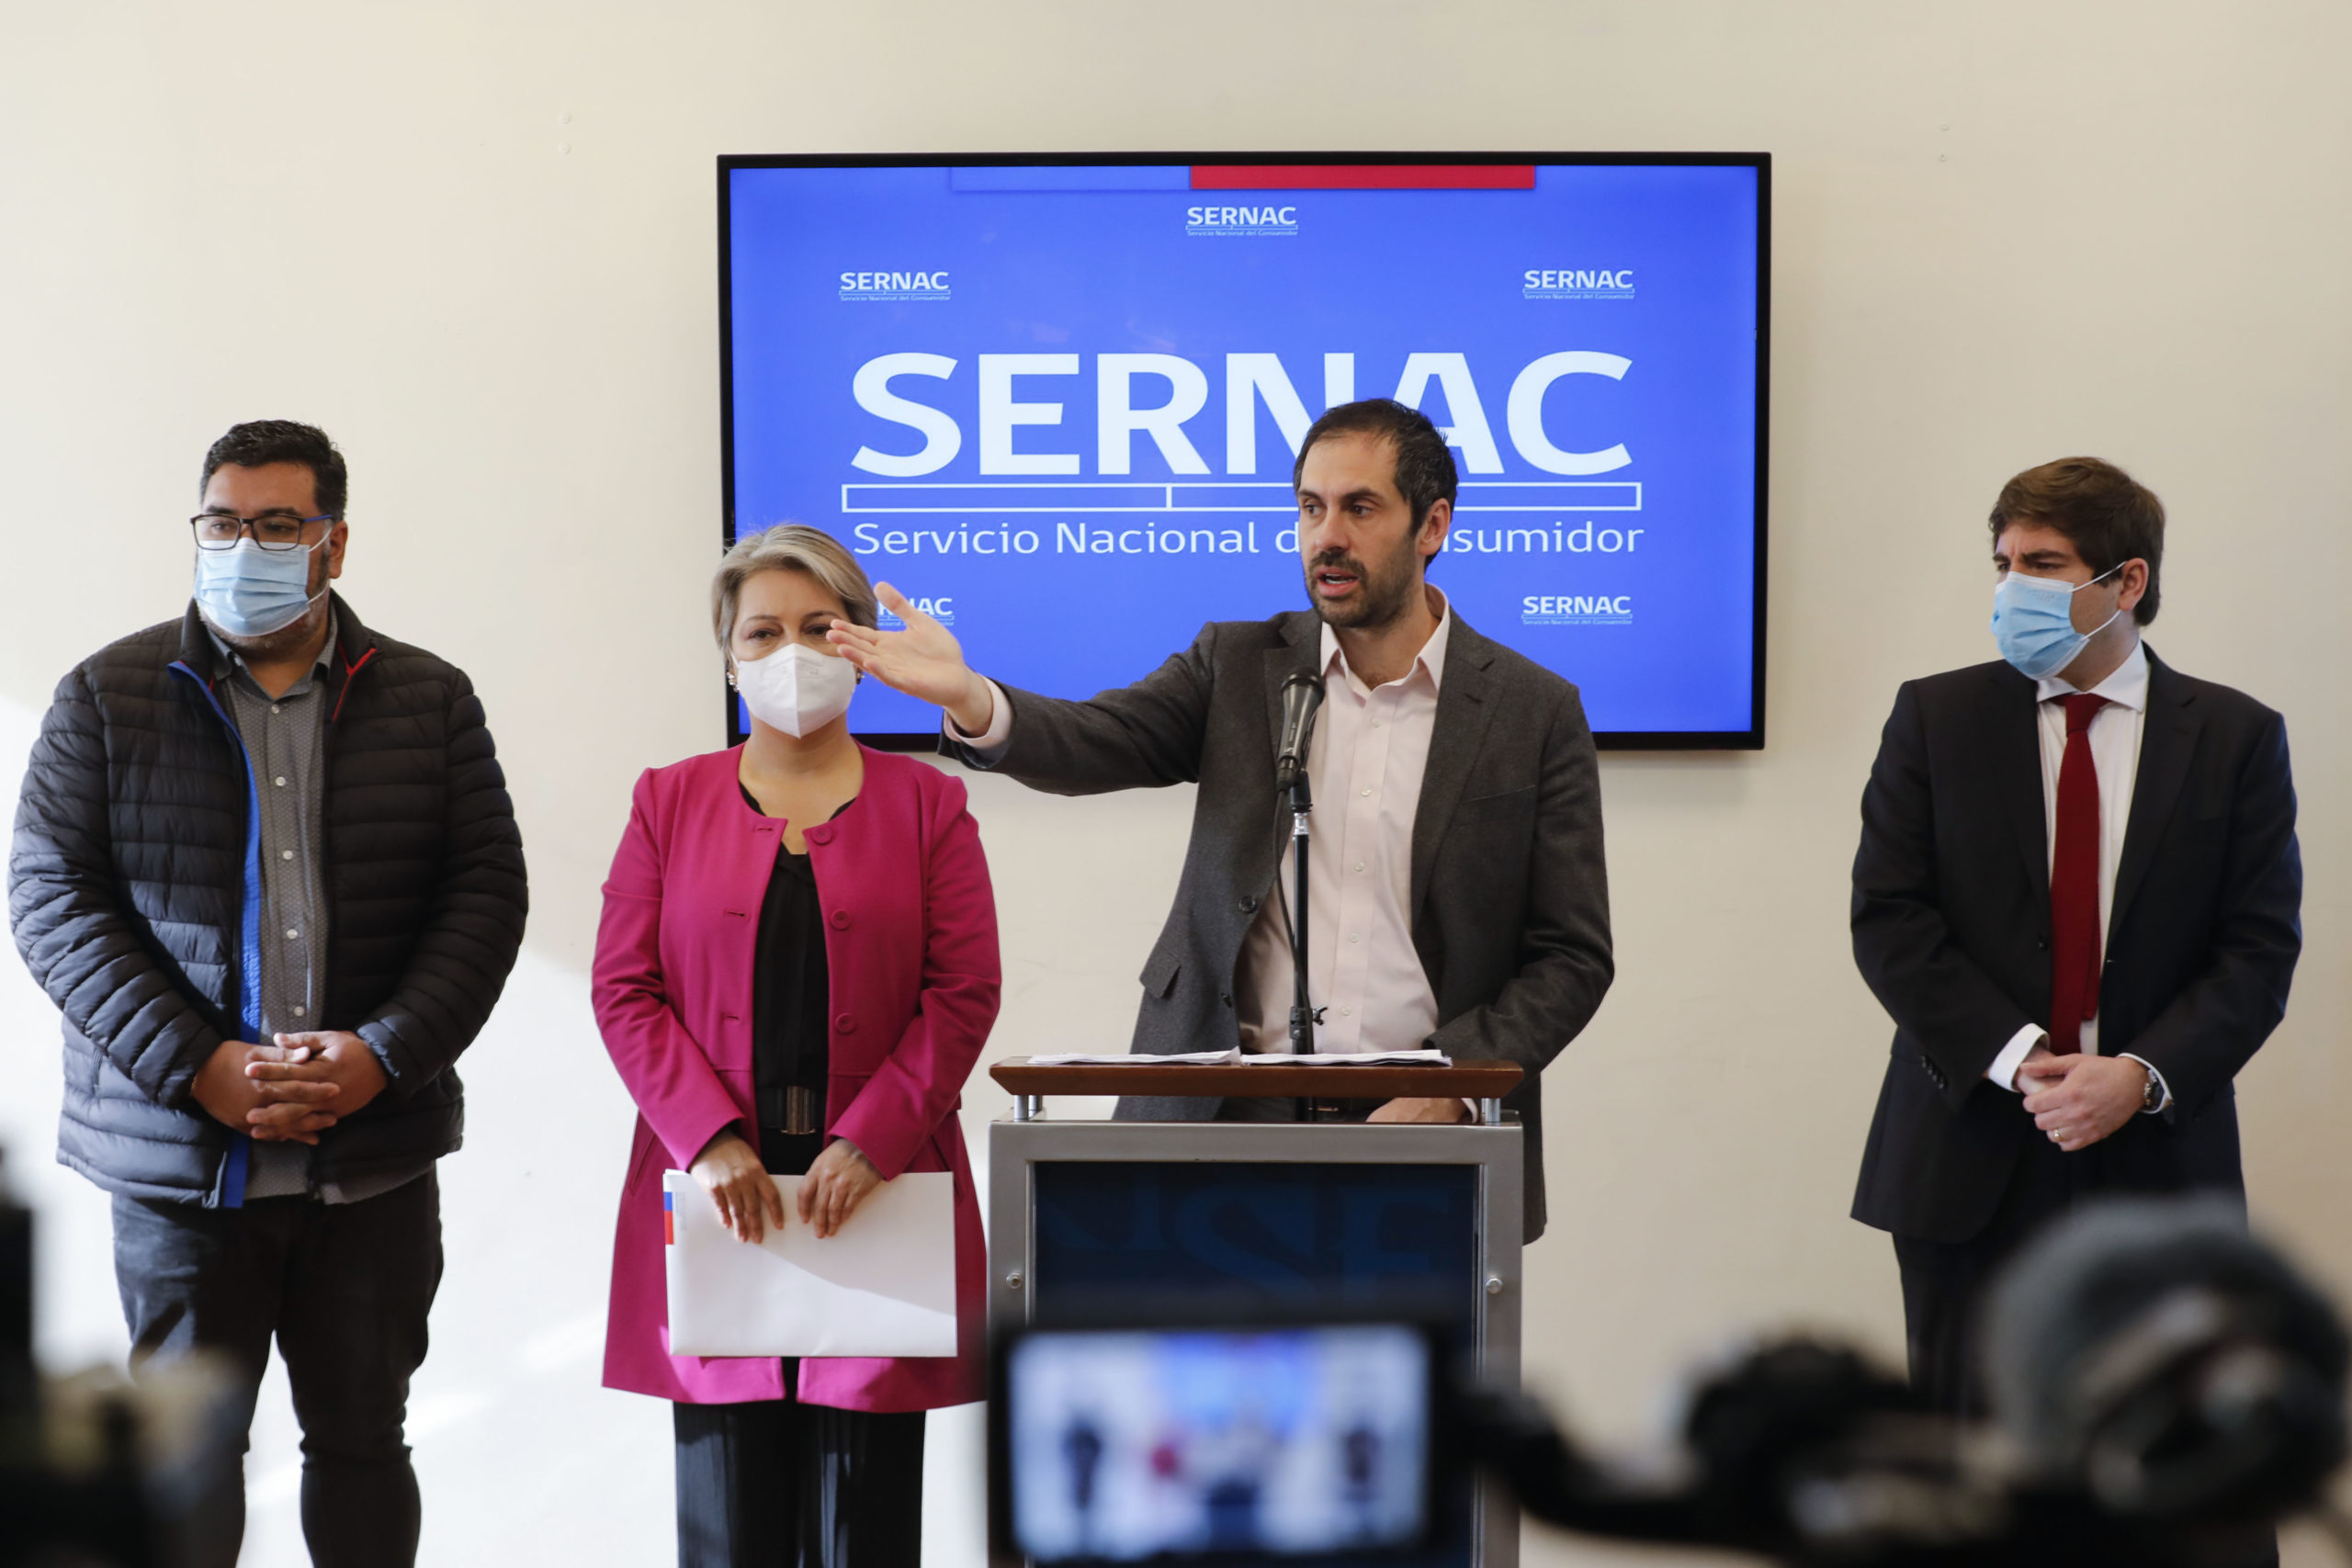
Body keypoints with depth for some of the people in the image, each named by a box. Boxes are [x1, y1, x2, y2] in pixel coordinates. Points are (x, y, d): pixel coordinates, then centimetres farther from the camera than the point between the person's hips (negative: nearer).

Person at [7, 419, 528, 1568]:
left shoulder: (431, 701, 7)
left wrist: (385, 1054, -13)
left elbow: (486, 894, 2)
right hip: (179, 1156, -1)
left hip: (376, 1157, 2)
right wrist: (200, 1069, -14)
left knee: (361, 1438, 11)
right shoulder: (106, 697, 3)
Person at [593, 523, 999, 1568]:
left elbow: (964, 993, 1)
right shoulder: (670, 802, 12)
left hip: (872, 1187, -1)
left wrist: (866, 1144, -11)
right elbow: (624, 991, 4)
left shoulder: (927, 804, 9)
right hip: (717, 1187, 1)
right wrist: (712, 1139, -10)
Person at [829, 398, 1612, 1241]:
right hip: (1231, 1120, 1)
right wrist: (970, 700, -27)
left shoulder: (1535, 712, 2)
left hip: (1424, 1130, -1)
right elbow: (1100, 740, -7)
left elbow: (1572, 957, 1)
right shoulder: (1240, 666, 9)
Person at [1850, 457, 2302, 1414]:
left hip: (2154, 1155, 0)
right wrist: (2016, 1062, -14)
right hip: (1971, 1151, 0)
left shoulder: (2235, 738, 4)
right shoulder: (1936, 717, 5)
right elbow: (1887, 920, -2)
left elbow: (2261, 946, 0)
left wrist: (2142, 1075, -15)